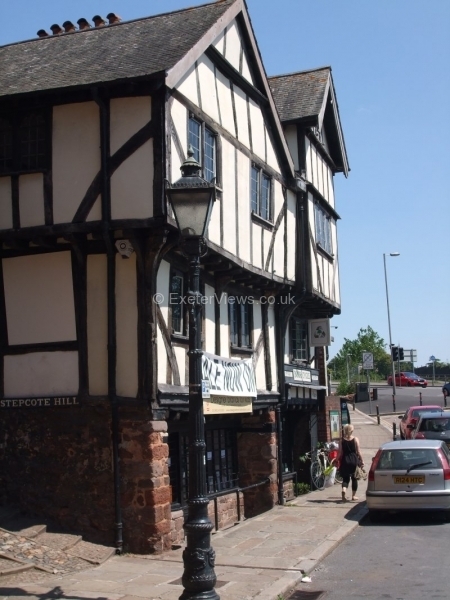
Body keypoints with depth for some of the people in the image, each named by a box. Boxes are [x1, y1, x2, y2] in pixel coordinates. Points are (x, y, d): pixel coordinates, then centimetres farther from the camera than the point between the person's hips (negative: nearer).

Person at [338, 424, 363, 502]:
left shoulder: (342, 440, 1)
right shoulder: (355, 439, -4)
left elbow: (340, 452, 1)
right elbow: (358, 451, -5)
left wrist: (339, 461, 10)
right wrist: (361, 461, 2)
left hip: (345, 460, 1)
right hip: (354, 460, -1)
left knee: (345, 478, 7)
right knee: (354, 478, 12)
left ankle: (344, 490, -19)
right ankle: (353, 495, 17)